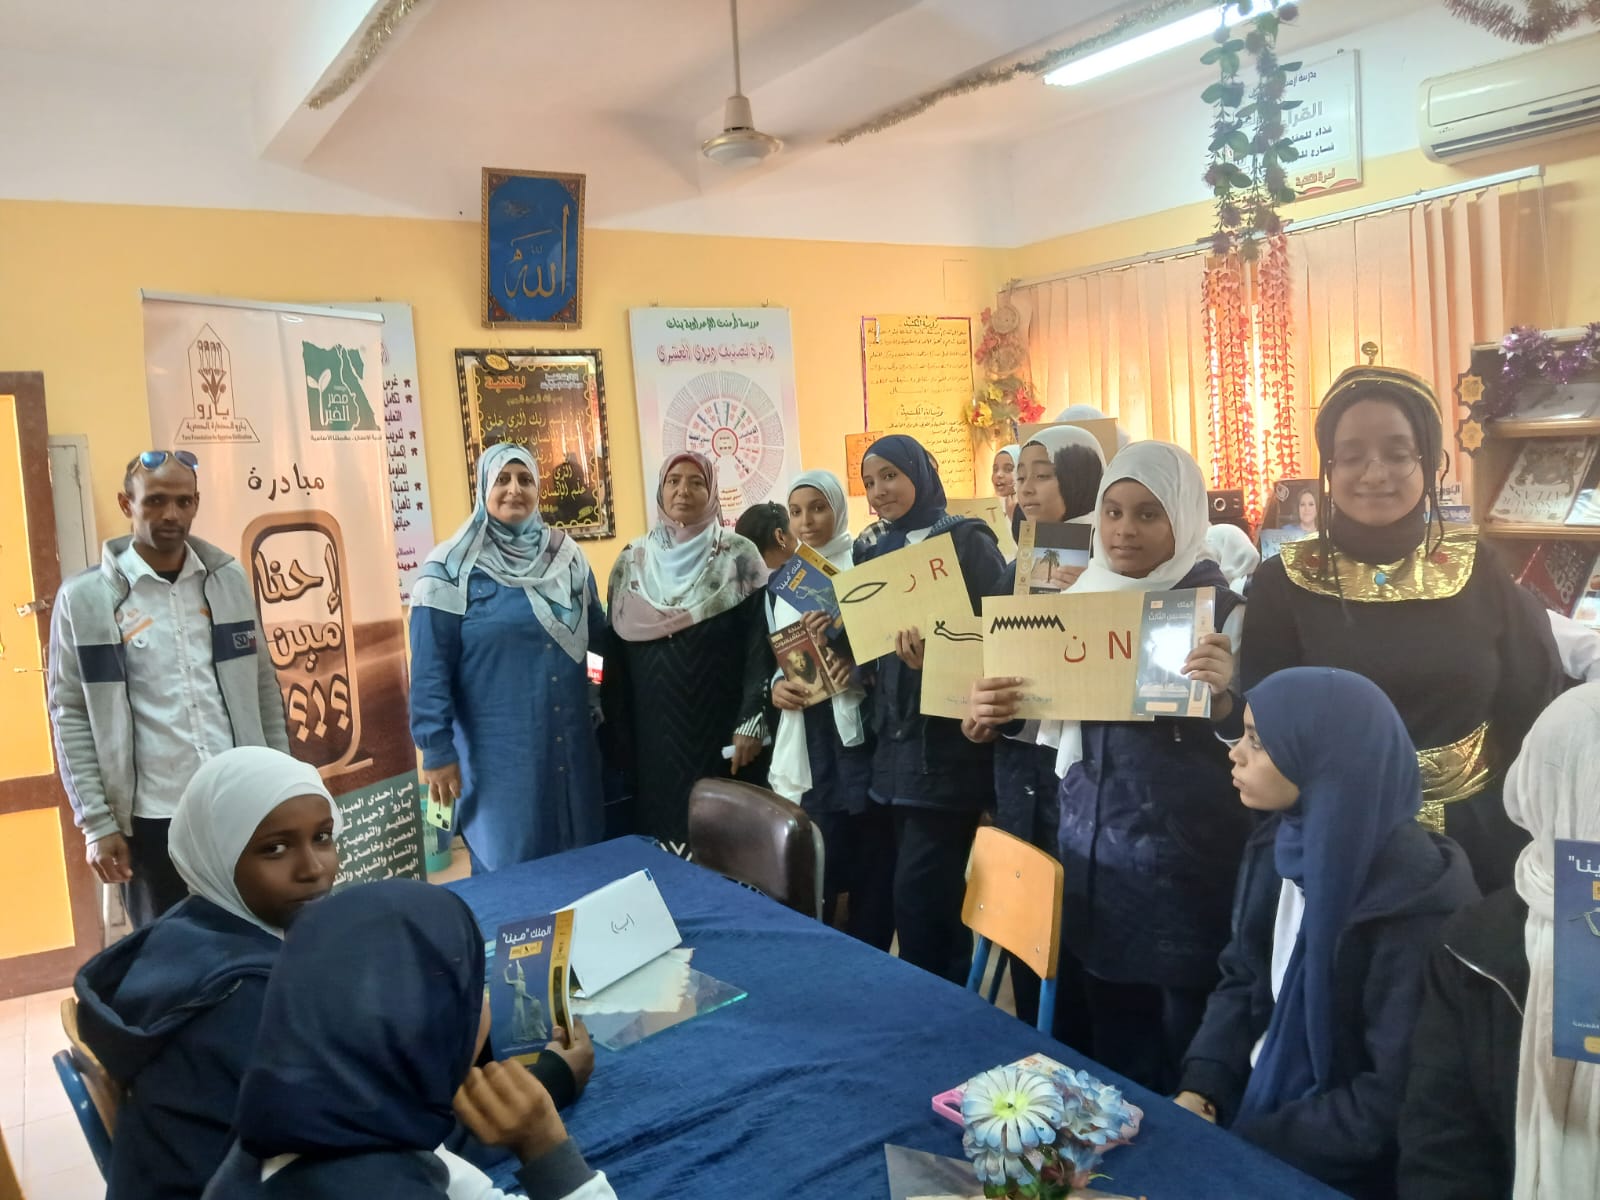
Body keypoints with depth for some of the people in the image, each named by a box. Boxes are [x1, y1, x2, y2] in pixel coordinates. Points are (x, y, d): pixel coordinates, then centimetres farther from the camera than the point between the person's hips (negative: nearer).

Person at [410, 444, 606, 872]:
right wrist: (437, 751, -12)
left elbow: (600, 636, 16)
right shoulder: (452, 568, -8)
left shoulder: (566, 556, 7)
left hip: (571, 742, 5)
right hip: (498, 749, -4)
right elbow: (431, 670, -9)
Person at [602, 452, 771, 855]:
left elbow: (761, 643, -6)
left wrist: (752, 721, -13)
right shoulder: (632, 561, 6)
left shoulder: (739, 557, -2)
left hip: (720, 725, -2)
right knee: (661, 825, 6)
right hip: (655, 729, 3)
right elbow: (615, 650, 8)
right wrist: (618, 733, 5)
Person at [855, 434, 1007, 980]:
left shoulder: (967, 542, -6)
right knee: (934, 897, 13)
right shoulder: (875, 552, 14)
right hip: (893, 744, 7)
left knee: (918, 897, -7)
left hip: (947, 749, -6)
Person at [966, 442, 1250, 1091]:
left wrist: (1223, 694, -32)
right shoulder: (1079, 600, 8)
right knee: (1108, 1042, 17)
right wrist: (996, 711, -3)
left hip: (1186, 857, -5)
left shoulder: (1220, 610, -8)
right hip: (1092, 847, 5)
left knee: (1186, 1049, 3)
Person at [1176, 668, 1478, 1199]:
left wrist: (1242, 1144, -20)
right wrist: (1199, 1091, -8)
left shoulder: (1417, 905, -24)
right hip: (1256, 1100, 6)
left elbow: (1398, 1100, -21)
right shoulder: (1279, 844, -2)